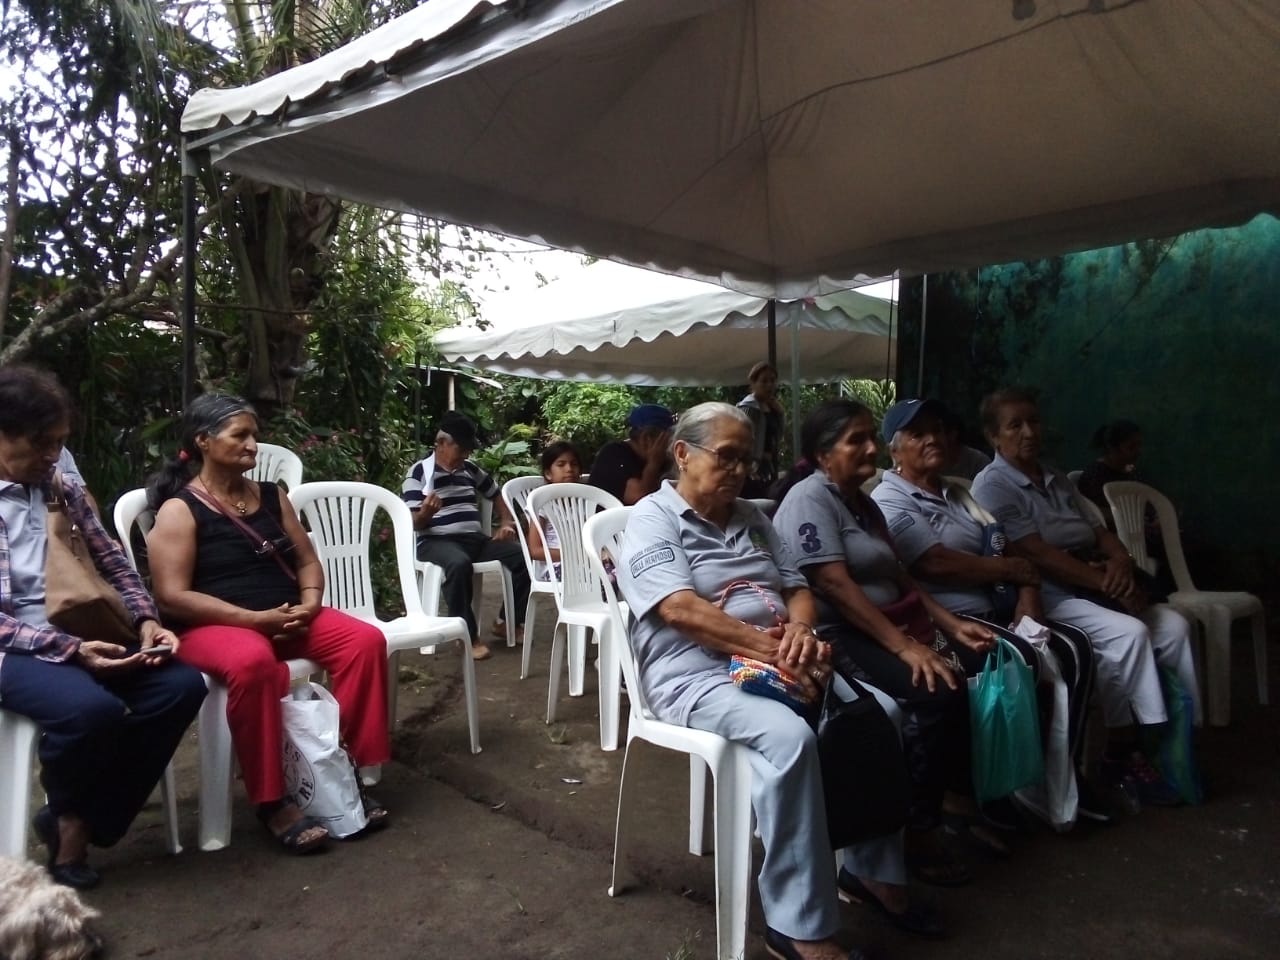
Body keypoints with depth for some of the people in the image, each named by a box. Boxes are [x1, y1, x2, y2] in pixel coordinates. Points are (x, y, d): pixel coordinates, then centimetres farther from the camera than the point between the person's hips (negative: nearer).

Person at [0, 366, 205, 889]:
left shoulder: (65, 491, 13)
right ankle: (69, 816, 1)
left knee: (182, 685, -18)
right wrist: (67, 649, -23)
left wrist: (147, 620, -5)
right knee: (91, 708, -34)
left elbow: (113, 565, 14)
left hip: (83, 634, 6)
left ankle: (78, 823, -5)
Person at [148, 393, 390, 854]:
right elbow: (173, 597, -14)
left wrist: (309, 604, -7)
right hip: (213, 626, -6)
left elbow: (307, 561, 15)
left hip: (286, 618, 6)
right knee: (253, 661, -40)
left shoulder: (271, 497, 13)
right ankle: (272, 802, -25)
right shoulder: (179, 510, -5)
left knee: (366, 640, -18)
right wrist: (254, 619, -21)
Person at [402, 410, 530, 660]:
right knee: (459, 564, -41)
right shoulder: (419, 473, -2)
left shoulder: (471, 470, 17)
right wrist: (426, 512, -30)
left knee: (525, 556, -13)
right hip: (437, 541, -6)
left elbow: (496, 495, 29)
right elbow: (414, 523, -6)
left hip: (476, 538, 6)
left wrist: (507, 523, 11)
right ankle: (468, 635, -25)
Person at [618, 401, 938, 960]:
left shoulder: (751, 518, 18)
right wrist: (773, 648, -24)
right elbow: (682, 609, -19)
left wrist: (802, 631, -11)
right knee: (790, 736, -32)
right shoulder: (652, 519, -6)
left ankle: (871, 866, 6)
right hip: (696, 675, -7)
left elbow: (797, 588, 14)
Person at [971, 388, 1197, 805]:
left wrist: (1120, 559, -9)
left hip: (1090, 589, 8)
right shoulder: (993, 486, -10)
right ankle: (1125, 750, -12)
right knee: (1128, 633, -26)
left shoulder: (1057, 479, 18)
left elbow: (1097, 532, 14)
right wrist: (1106, 582, -20)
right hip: (1043, 596, -8)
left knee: (1174, 625, -10)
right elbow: (1037, 554, -18)